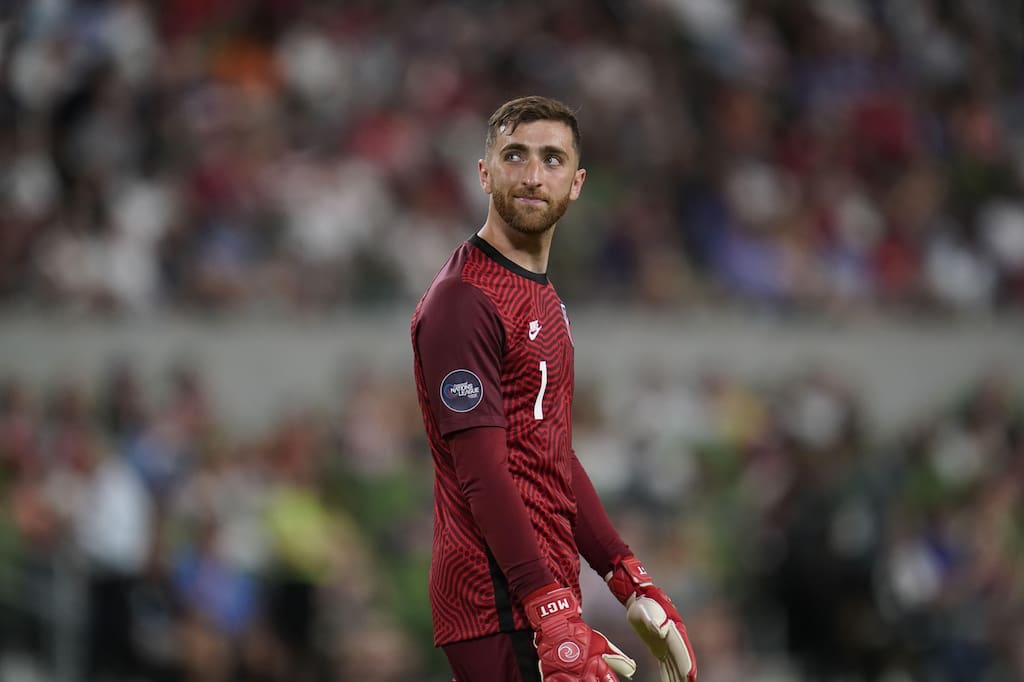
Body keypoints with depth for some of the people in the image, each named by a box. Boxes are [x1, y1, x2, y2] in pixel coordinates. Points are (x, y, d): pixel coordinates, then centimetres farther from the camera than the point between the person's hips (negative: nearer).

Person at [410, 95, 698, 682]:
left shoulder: (545, 299, 19)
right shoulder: (463, 302, -12)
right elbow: (483, 475, -18)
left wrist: (634, 586, 19)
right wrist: (556, 619, -25)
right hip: (503, 611, -9)